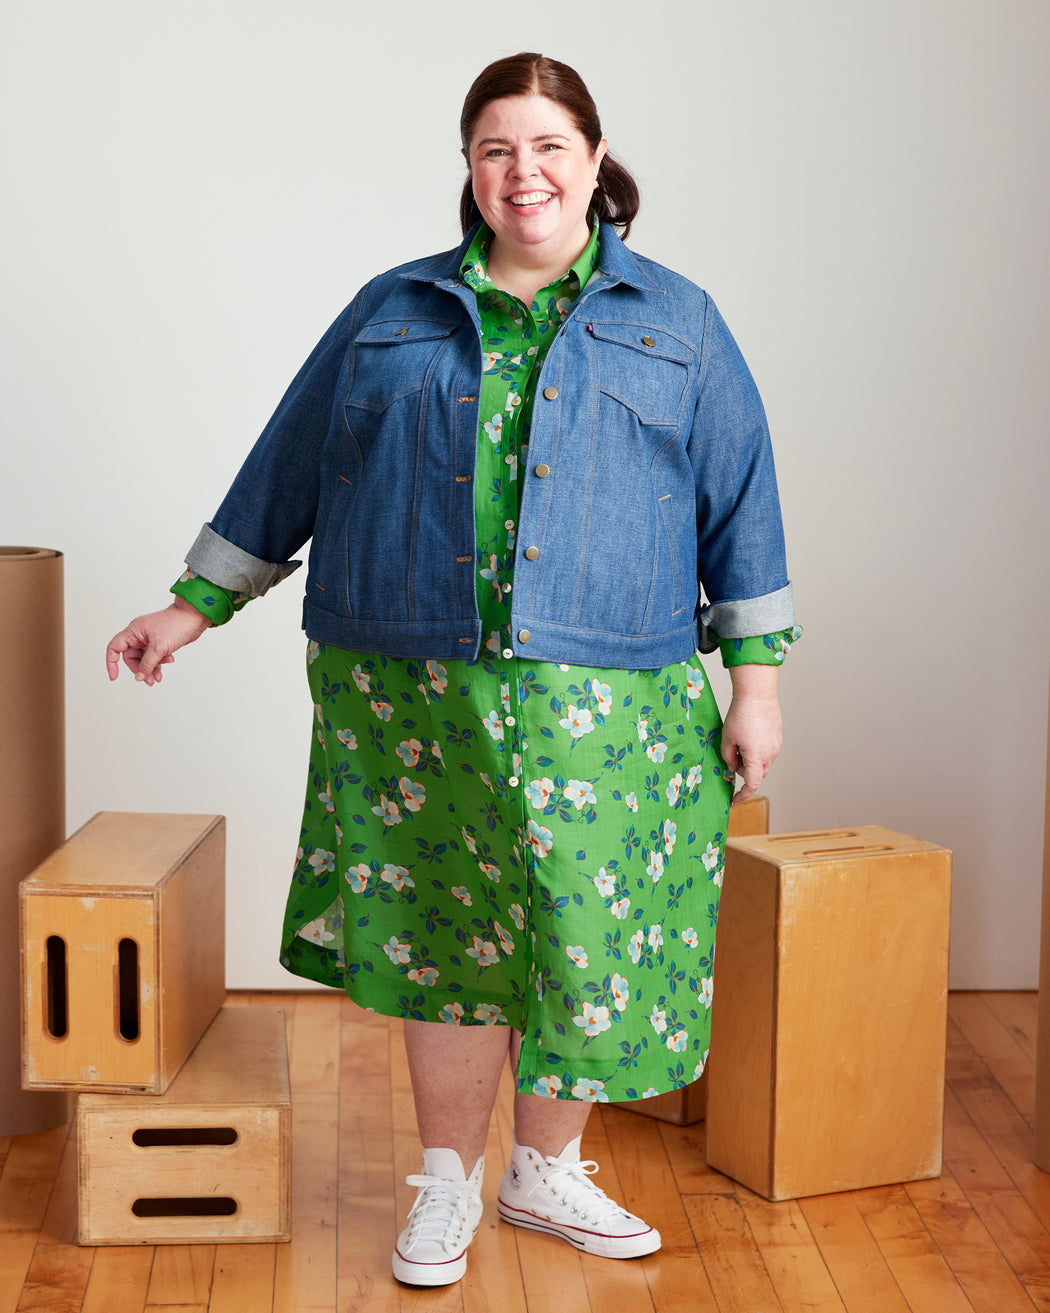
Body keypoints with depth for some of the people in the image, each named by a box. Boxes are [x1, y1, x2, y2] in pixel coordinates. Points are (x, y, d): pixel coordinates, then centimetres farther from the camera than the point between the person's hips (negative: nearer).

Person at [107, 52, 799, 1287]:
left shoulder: (676, 323, 9)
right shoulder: (390, 314, 11)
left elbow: (739, 503, 7)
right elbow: (286, 469, 15)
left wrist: (755, 681, 2)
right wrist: (193, 607, 14)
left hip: (602, 702, 0)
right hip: (414, 692, 1)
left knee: (585, 936, 4)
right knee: (440, 934, 6)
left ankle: (545, 1170, 25)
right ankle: (447, 1185, 23)